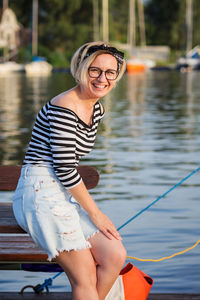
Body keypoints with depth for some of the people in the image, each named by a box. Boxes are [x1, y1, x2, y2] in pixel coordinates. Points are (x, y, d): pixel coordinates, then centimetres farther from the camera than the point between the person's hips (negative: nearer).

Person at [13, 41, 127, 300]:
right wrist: (95, 213, -12)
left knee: (115, 256, -7)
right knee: (85, 279, -13)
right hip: (41, 191, -9)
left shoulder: (96, 109, 13)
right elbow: (64, 168, -19)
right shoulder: (64, 107, -17)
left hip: (66, 195, 9)